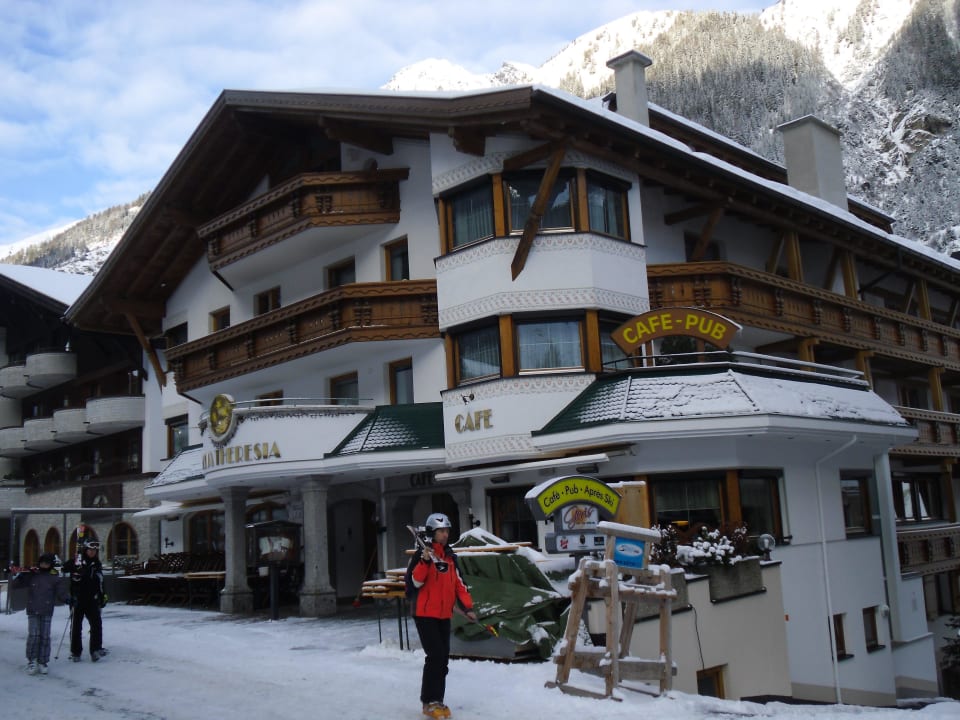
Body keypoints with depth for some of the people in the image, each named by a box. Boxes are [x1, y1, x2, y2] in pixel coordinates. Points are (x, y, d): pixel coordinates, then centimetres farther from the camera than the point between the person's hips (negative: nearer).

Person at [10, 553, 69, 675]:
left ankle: (42, 662, 12)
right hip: (33, 611, 0)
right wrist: (19, 576, -10)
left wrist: (67, 599, -20)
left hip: (47, 611, 0)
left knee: (45, 637, 2)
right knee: (33, 635, -7)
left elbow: (61, 591, -2)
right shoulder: (31, 575, 5)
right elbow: (14, 585, 8)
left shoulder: (54, 577, 4)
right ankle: (31, 660, 8)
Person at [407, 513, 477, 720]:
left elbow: (458, 584, 12)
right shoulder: (422, 555, -8)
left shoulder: (450, 557, 11)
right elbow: (415, 582, -18)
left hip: (444, 615, 6)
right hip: (425, 613, -6)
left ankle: (438, 700, 17)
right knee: (435, 656, -12)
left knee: (443, 658, 8)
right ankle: (429, 701, -2)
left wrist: (467, 607, 3)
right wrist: (425, 561, -31)